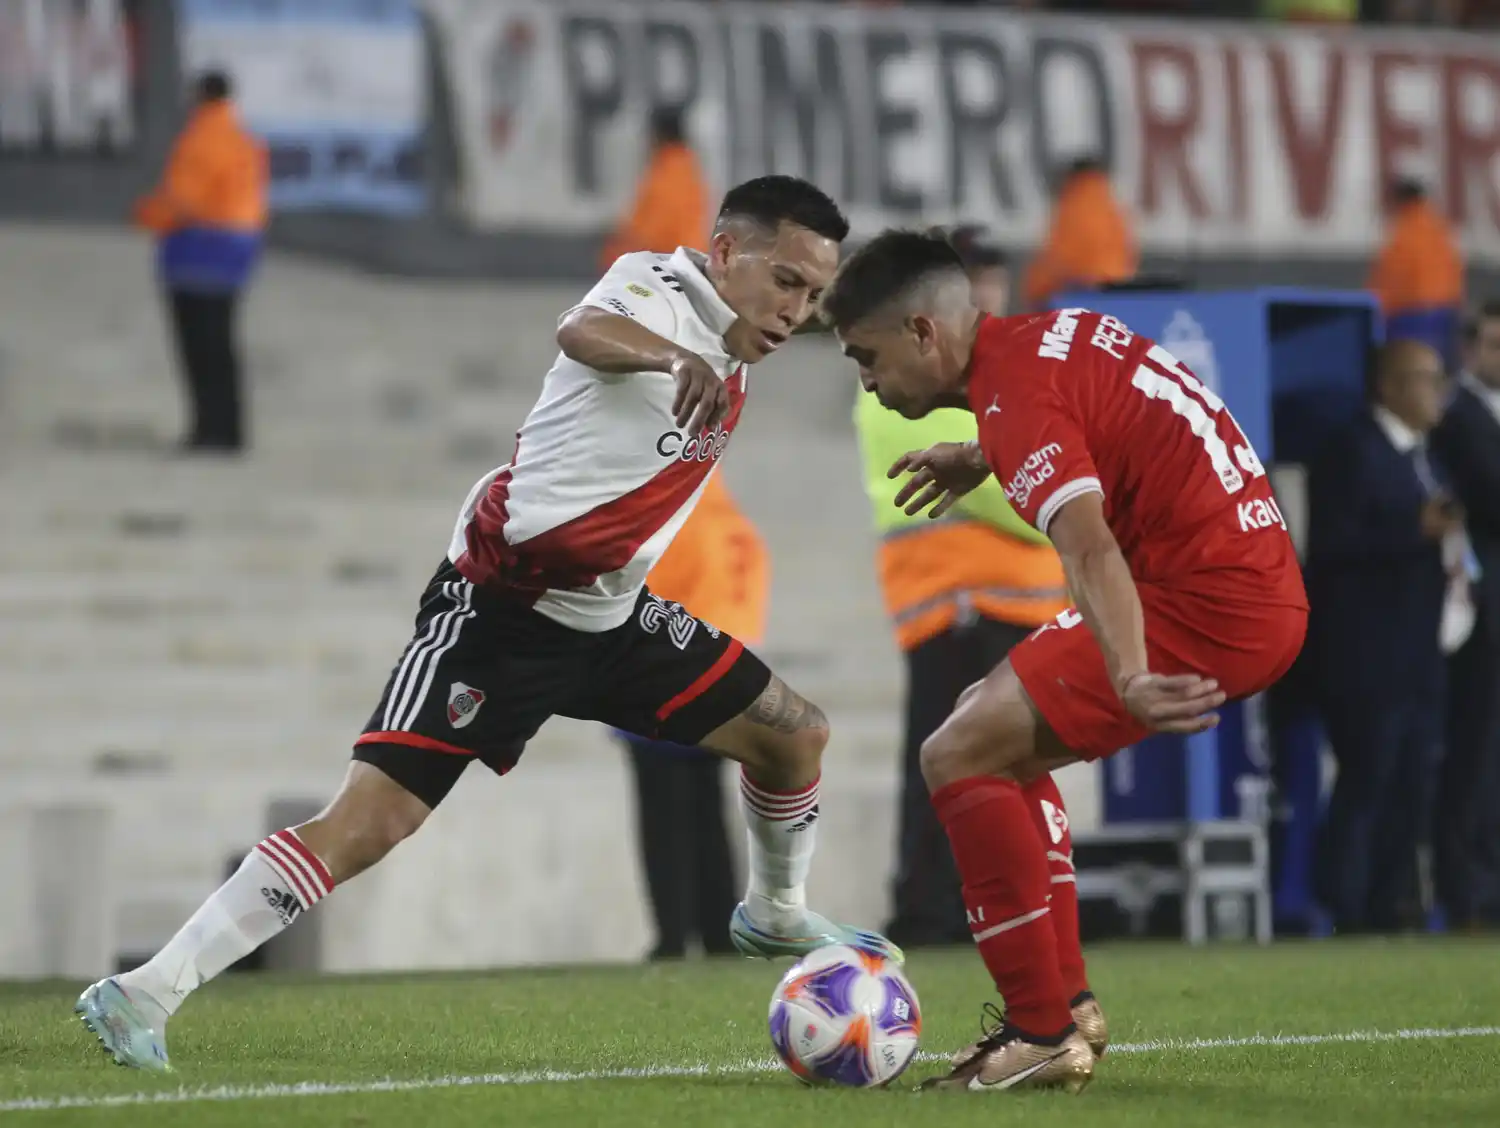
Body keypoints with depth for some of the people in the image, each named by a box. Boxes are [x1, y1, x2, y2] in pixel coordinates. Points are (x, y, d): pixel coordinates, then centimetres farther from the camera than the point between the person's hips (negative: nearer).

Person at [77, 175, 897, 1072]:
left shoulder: (729, 364, 8)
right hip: (501, 610, -8)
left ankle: (776, 917, 40)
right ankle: (146, 995, -18)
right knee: (370, 822, -19)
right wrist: (678, 357, -59)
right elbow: (585, 332, -43)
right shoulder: (655, 287, -17)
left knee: (794, 734, 12)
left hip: (611, 618, 8)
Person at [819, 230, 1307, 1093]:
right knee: (1000, 734, 21)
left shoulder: (1017, 399, -17)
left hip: (1205, 606, -10)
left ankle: (1043, 1033, -12)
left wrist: (1130, 681, -48)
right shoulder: (1049, 337, 12)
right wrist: (982, 460, 36)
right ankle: (1067, 1002, 19)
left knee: (961, 755, -11)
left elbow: (1090, 548, -33)